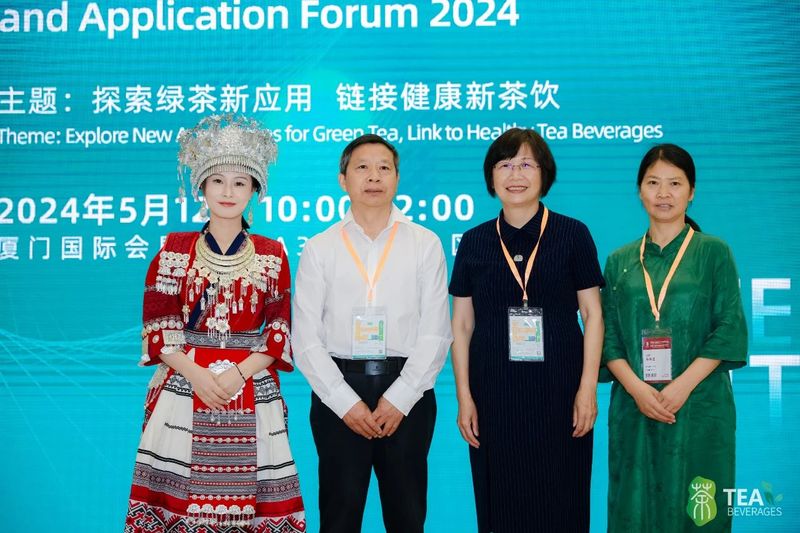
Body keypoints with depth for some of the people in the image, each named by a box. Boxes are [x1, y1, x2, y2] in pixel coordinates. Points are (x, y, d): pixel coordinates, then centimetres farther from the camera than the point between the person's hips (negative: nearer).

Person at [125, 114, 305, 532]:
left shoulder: (271, 255, 7)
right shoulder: (174, 250, 6)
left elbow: (280, 332, 2)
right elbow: (158, 328, 1)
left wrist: (239, 373, -12)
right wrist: (197, 374, -12)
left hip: (252, 395, 0)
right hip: (183, 390, 0)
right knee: (177, 497, -2)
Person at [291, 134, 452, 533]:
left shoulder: (426, 244, 3)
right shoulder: (319, 249, 4)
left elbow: (436, 333, -2)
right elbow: (306, 338, -1)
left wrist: (399, 399, -10)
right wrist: (346, 402, -10)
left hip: (407, 392, 0)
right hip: (338, 391, 0)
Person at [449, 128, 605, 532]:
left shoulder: (572, 235, 0)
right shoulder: (475, 242, 5)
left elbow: (592, 314, 2)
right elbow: (461, 324, 7)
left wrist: (588, 387, -5)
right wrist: (464, 396, 2)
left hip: (557, 388, -1)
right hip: (494, 391, 2)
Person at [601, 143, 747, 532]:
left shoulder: (713, 252, 3)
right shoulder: (619, 261, 10)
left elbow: (730, 330, -4)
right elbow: (608, 337, 5)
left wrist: (683, 385, -15)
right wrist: (637, 388, -11)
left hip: (699, 405, -2)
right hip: (634, 406, 2)